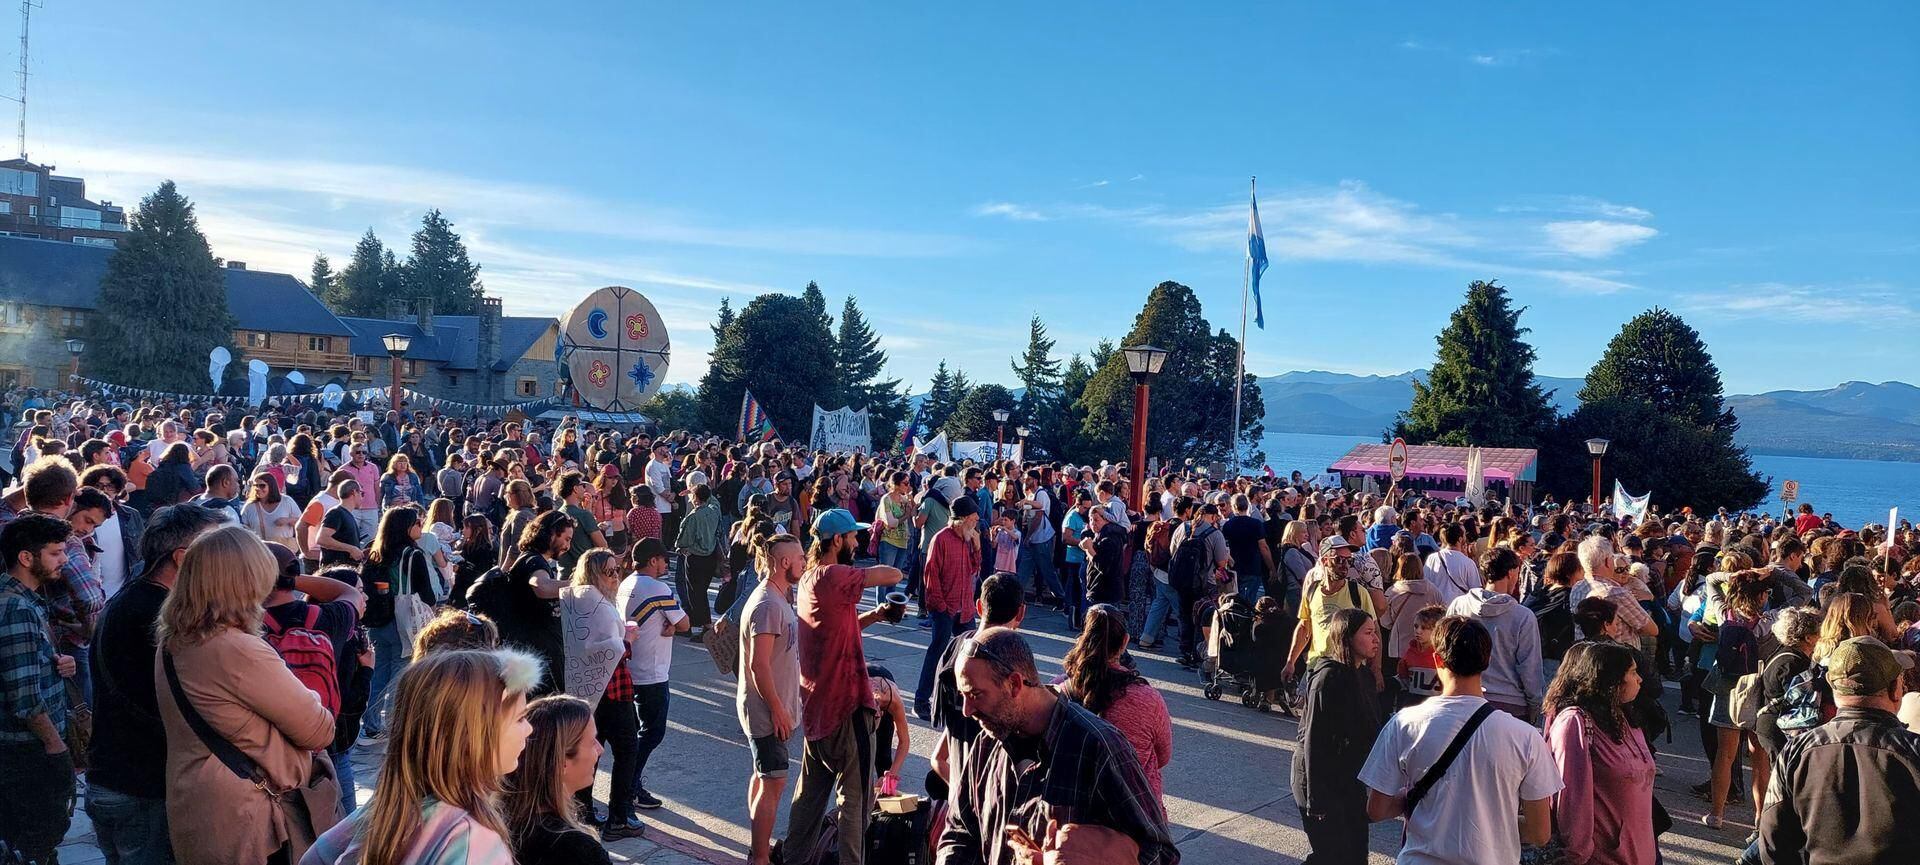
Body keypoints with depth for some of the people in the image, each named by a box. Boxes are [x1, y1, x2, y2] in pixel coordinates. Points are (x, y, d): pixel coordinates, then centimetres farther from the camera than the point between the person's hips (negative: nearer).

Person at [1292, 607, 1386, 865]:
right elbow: (1314, 740, -22)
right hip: (1324, 783, -8)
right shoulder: (1329, 676, -21)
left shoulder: (1363, 674, 6)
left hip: (1352, 781, 9)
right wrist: (1317, 800, -22)